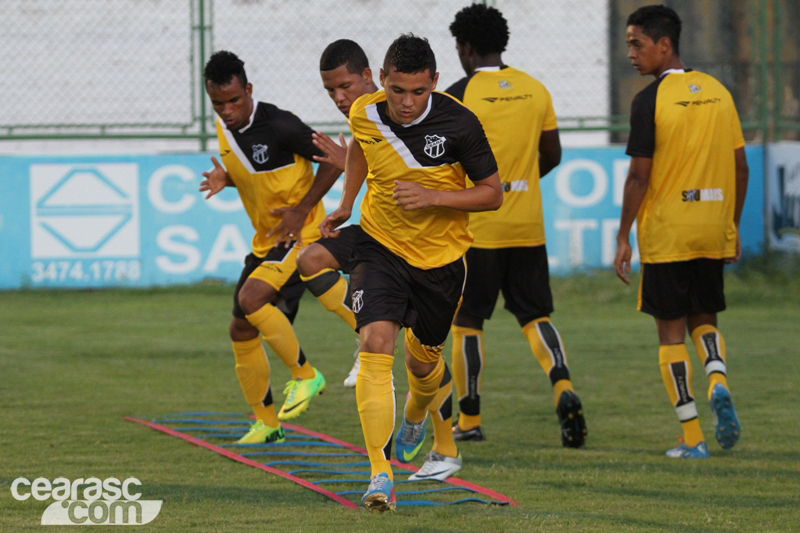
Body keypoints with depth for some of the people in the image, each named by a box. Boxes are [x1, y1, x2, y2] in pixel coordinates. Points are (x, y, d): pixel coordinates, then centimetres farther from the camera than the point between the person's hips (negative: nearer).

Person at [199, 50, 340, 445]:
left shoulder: (278, 126, -21)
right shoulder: (224, 128, 2)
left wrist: (302, 209, -19)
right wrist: (225, 178, -2)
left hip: (300, 234, -8)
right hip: (265, 239, 8)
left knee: (252, 298, -28)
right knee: (241, 331, 7)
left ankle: (305, 374, -10)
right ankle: (266, 422, 20)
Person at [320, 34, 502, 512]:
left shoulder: (458, 123, -20)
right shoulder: (365, 113, -11)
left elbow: (493, 194, -12)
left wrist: (432, 196, -25)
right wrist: (346, 204, 10)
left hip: (441, 257, -1)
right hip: (380, 245, 1)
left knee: (422, 359, 15)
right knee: (376, 343, -21)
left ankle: (416, 419, 54)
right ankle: (381, 475, -25)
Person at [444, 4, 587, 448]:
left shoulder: (459, 95, -9)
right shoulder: (536, 90, 7)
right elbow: (552, 156, 13)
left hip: (476, 225, -4)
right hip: (528, 227, 4)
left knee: (467, 321, 7)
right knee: (535, 316, 7)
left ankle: (469, 419, 10)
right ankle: (563, 387, -19)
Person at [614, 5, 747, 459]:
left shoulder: (650, 100, -11)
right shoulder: (718, 92, 6)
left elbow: (640, 175, -13)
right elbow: (741, 167, 8)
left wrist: (623, 238, -6)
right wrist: (733, 229, 17)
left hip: (665, 234, -5)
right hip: (713, 233, 5)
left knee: (671, 331, 3)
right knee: (703, 318, 20)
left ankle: (693, 438, 1)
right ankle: (718, 381, -9)